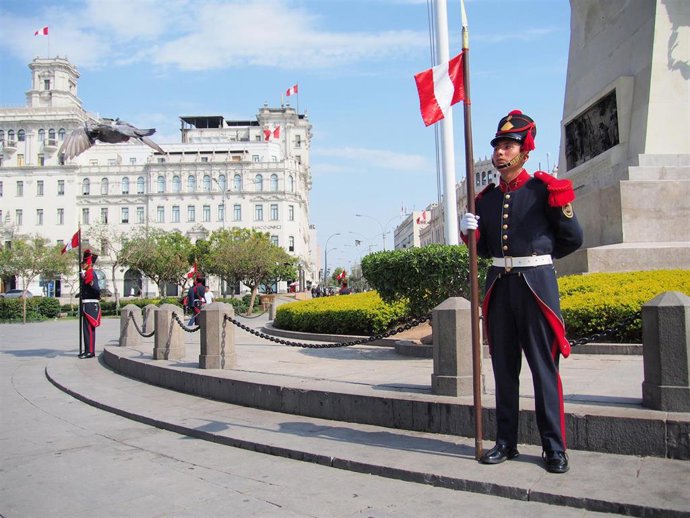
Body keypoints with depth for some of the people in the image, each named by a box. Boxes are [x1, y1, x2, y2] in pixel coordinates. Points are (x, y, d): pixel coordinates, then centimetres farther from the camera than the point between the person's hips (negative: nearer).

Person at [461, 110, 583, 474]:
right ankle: (505, 443, 19)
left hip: (536, 283, -4)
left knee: (544, 368, 0)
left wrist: (538, 255, 6)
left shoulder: (543, 190, -2)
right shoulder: (485, 198, 11)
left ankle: (554, 448, 11)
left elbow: (573, 239, 3)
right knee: (504, 368, 9)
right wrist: (469, 232, -2)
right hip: (499, 285, 5)